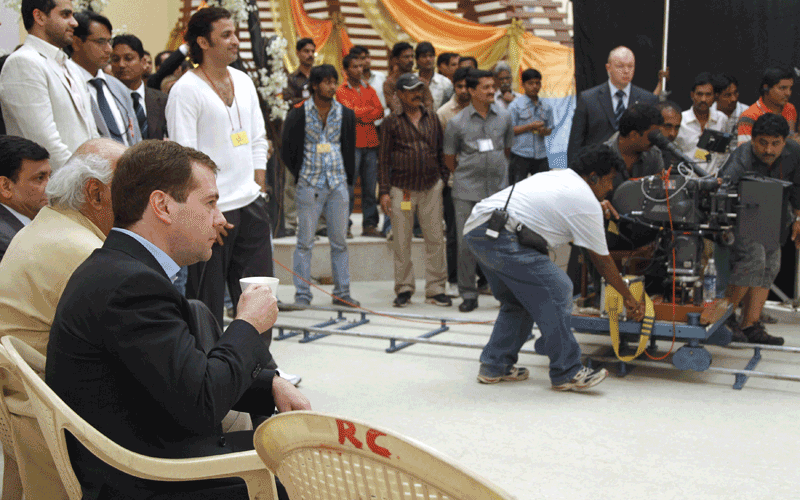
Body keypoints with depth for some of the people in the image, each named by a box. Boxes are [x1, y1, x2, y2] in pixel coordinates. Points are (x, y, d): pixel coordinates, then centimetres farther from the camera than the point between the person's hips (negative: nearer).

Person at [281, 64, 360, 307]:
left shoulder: (345, 114, 8)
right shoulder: (299, 113, -2)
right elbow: (287, 148, 4)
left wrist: (348, 176, 10)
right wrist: (298, 175, 3)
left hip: (338, 184, 3)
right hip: (310, 184, -3)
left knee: (340, 241, 6)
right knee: (305, 241, -1)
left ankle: (342, 293, 14)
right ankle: (302, 294, 6)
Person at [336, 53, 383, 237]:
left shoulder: (369, 89, 17)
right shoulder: (342, 91, 3)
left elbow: (380, 112, 6)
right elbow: (351, 111, -11)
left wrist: (362, 116, -9)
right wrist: (370, 109, 0)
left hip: (371, 143, 5)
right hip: (352, 144, -4)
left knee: (370, 187, 4)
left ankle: (370, 225, 10)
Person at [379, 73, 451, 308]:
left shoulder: (432, 119, 12)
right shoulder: (392, 122, 3)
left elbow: (441, 152, 18)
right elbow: (384, 158, 1)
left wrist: (444, 181, 11)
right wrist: (384, 191, -5)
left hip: (431, 187, 3)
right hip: (402, 189, -2)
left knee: (435, 238, 2)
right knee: (402, 241, 2)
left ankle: (435, 289, 10)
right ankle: (404, 289, 13)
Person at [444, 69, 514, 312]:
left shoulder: (504, 117, 6)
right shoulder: (457, 123, -1)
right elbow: (449, 158, 8)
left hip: (498, 190, 2)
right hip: (466, 192, -1)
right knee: (466, 242, -1)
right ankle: (468, 294, 10)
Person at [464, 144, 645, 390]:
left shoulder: (554, 177, 25)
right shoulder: (587, 202, -1)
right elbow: (602, 260, 8)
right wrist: (629, 298, 19)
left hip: (474, 228, 10)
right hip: (500, 236, -10)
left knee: (517, 300, 22)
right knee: (557, 291, -4)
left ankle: (494, 366, 24)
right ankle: (566, 372, 1)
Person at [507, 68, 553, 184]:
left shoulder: (546, 107, 12)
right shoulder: (515, 106, -2)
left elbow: (549, 129, 19)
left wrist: (544, 130, -6)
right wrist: (530, 126, -14)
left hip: (541, 156, 5)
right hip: (520, 155, -4)